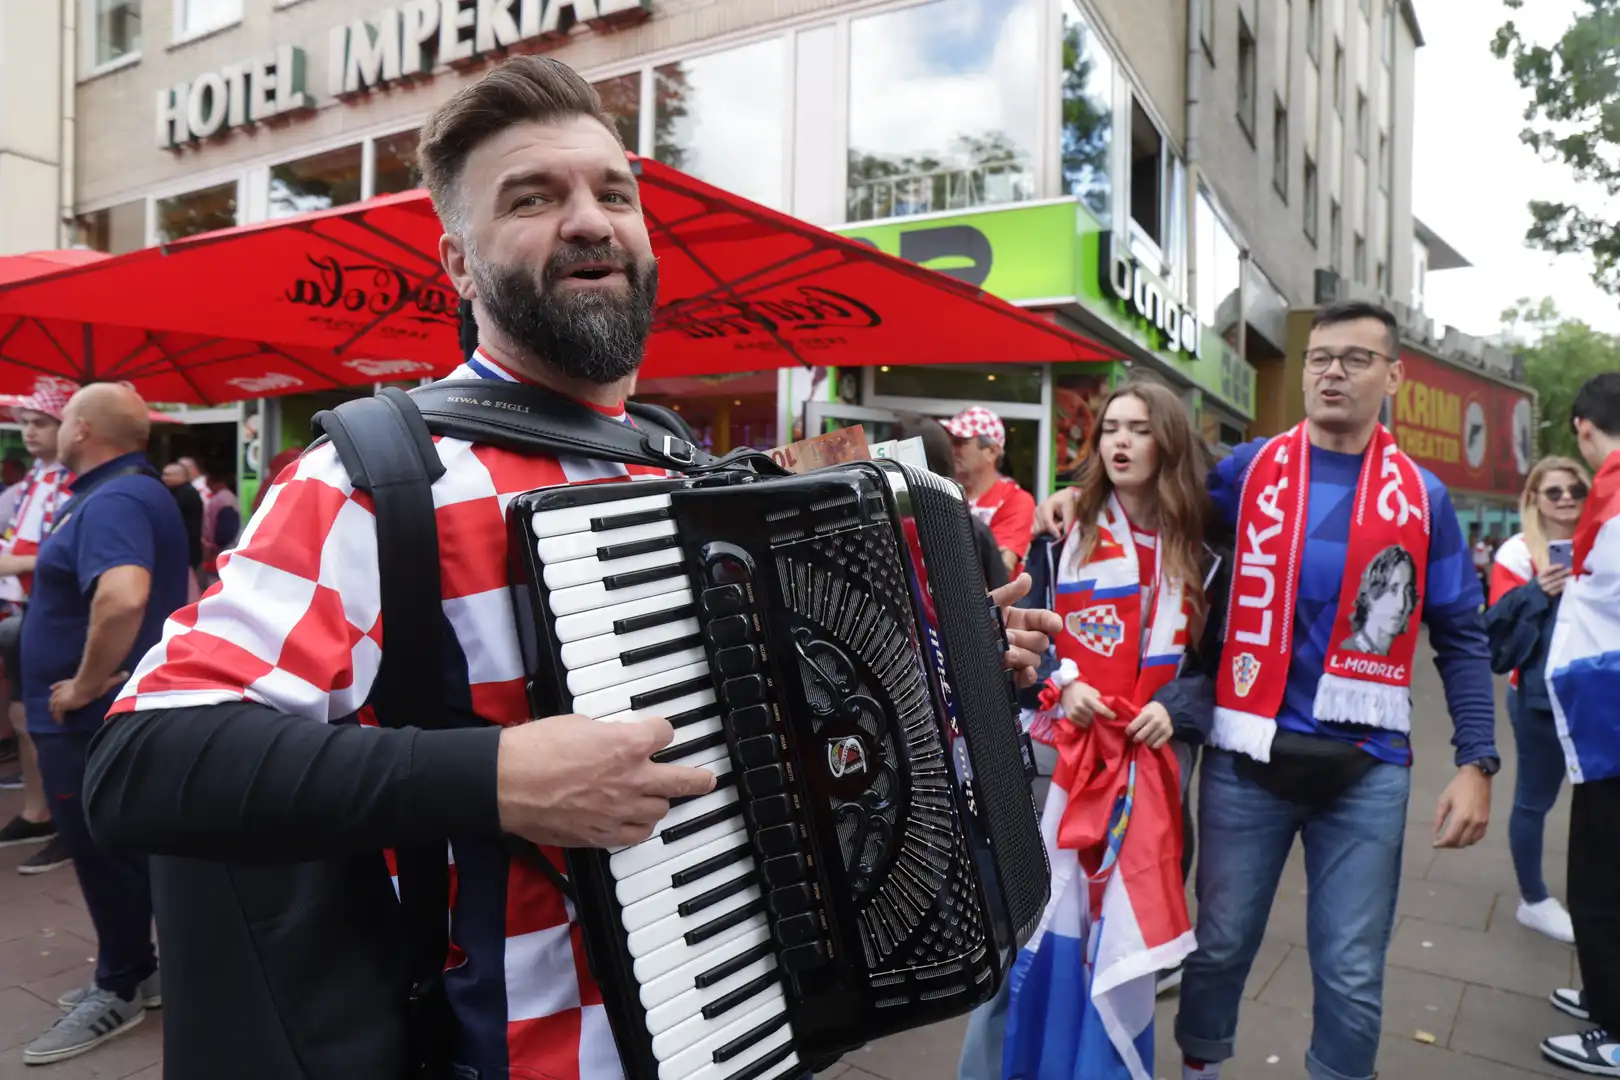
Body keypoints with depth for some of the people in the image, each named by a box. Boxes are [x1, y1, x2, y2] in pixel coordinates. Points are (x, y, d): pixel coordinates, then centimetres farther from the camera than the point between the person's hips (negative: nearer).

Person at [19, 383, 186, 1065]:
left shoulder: (111, 501, -23)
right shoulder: (136, 492, 12)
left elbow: (123, 598, -41)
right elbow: (167, 589, 24)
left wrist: (86, 684, -27)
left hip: (92, 719, -10)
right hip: (115, 711, 10)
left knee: (105, 854, 3)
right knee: (121, 849, 19)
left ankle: (120, 990, 18)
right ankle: (130, 972, 33)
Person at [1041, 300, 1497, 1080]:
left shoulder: (1421, 496, 3)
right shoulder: (1248, 470, 2)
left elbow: (1461, 638, 5)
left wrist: (1477, 761, -1)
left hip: (1366, 766, 0)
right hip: (1248, 755, 0)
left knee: (1351, 976, 8)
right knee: (1221, 943, 13)